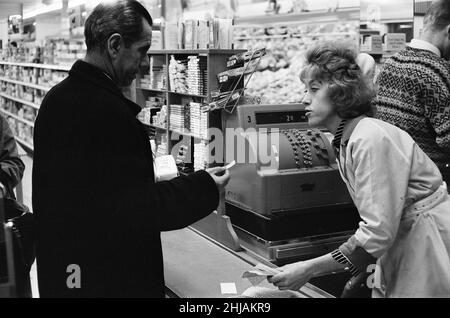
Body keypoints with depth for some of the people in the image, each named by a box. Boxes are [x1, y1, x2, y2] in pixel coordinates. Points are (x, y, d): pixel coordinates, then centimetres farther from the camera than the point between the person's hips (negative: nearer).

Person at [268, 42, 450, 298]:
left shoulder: (371, 138, -22)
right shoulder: (346, 140, 5)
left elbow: (378, 232, -26)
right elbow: (377, 222, 9)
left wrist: (309, 270, -22)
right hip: (401, 244, 8)